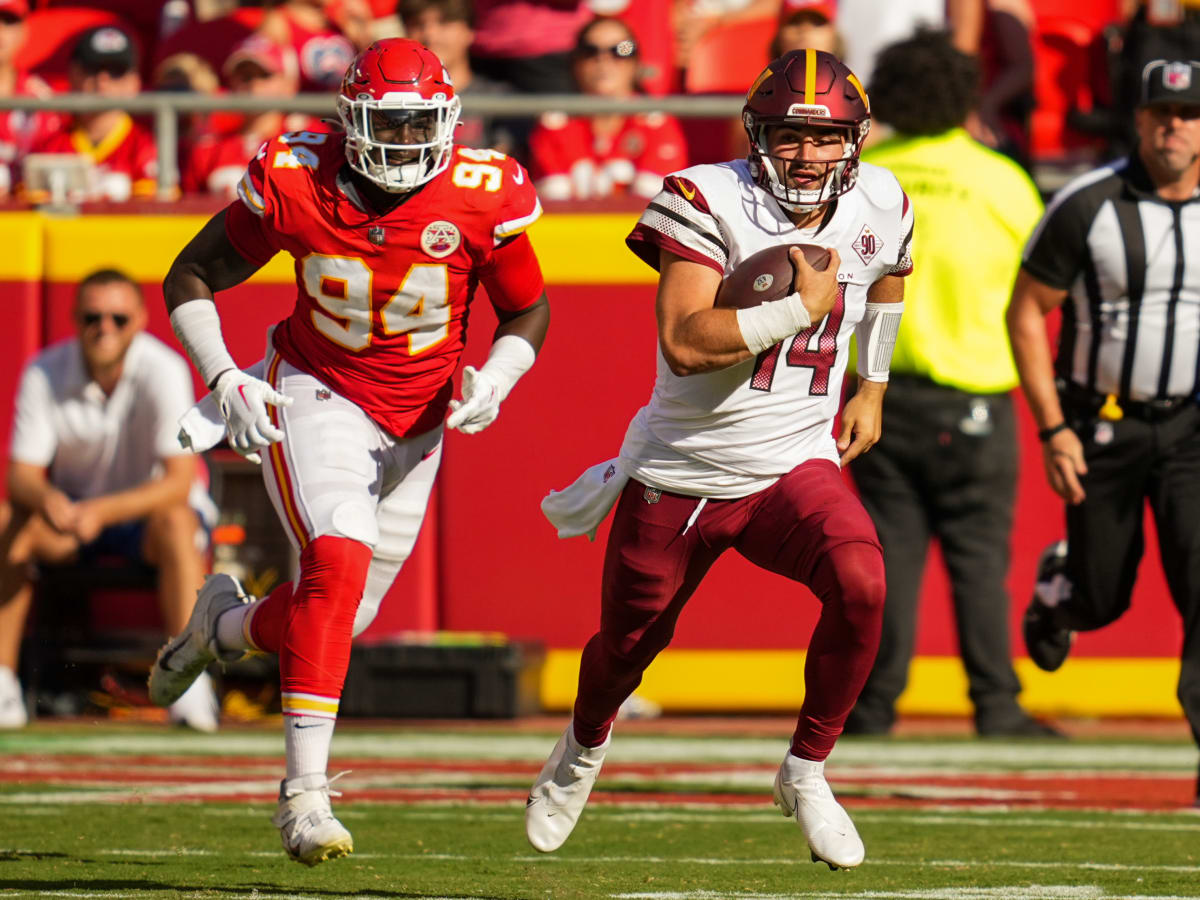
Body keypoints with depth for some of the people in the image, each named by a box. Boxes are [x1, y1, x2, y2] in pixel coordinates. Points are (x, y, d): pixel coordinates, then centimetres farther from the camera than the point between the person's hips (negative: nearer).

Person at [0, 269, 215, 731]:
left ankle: (189, 683, -39)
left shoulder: (163, 371, -21)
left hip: (145, 508, -3)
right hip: (72, 509, 3)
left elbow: (179, 481, -27)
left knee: (175, 522, -36)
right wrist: (49, 500, -39)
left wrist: (104, 511, -41)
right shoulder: (44, 374, -12)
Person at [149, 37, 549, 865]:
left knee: (340, 615, 6)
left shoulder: (484, 197, -14)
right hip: (316, 396, -3)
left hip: (414, 423, 3)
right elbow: (191, 278, -4)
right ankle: (305, 791, -26)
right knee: (339, 562, -27)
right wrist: (223, 380, -17)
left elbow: (527, 309, 3)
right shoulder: (296, 182, -16)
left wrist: (495, 380, -17)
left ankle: (227, 624, 42)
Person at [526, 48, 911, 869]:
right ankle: (586, 745, 52)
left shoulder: (875, 208, -2)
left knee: (860, 582, -28)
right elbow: (685, 343, -30)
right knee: (627, 645, 15)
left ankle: (807, 771, -10)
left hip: (794, 464, 2)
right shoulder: (710, 202, -18)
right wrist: (800, 307, -29)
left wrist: (873, 386, 23)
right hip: (682, 471, -2)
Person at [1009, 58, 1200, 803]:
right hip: (1102, 426, -1)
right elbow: (1026, 312, -5)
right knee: (1103, 600, 10)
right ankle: (1058, 585, 47)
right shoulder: (1088, 207, -11)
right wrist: (1054, 429, -9)